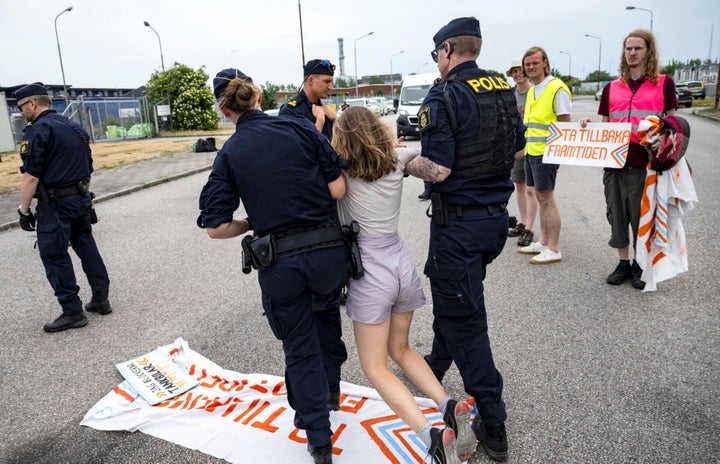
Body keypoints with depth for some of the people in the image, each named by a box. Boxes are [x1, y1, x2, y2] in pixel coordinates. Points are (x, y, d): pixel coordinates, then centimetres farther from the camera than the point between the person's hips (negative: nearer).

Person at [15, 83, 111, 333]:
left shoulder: (38, 130, -13)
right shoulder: (75, 127, 13)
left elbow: (31, 176, -17)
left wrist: (24, 210, -10)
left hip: (55, 205, -8)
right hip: (81, 200, 8)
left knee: (54, 256, 1)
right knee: (87, 247, 15)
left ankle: (72, 312, 5)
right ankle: (101, 299, 22)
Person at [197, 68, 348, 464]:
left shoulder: (228, 154, -1)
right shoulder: (300, 128, -1)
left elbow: (216, 227, -6)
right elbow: (338, 189, -4)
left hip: (279, 265, -1)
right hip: (328, 251, 2)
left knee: (300, 349, 16)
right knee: (325, 313, 32)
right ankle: (330, 388, 48)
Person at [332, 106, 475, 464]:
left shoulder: (342, 171, -9)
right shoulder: (397, 162, 3)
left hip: (368, 273, -5)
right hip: (402, 264, 6)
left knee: (375, 368, 5)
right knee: (400, 349, 24)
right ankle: (450, 409, 6)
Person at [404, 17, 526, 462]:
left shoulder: (444, 97, -16)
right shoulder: (505, 90, 7)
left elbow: (437, 170, -22)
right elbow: (518, 150, 16)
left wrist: (404, 163, -3)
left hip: (459, 222, -8)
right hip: (496, 216, 8)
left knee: (464, 317, 3)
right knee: (451, 295, 26)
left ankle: (493, 426, 13)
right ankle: (436, 365, 47)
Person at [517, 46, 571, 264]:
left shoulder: (557, 89, -11)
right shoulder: (532, 90, 16)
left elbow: (565, 124, -13)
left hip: (545, 153, -9)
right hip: (531, 152, 9)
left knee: (547, 199, -5)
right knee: (540, 198, 14)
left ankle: (554, 249, 3)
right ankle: (543, 242, 24)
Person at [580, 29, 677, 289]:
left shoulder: (664, 83, 4)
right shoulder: (612, 88, 12)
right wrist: (589, 124, -3)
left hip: (646, 163, -3)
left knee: (643, 217, 6)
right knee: (617, 214, 9)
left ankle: (640, 266, 22)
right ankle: (623, 264, 24)